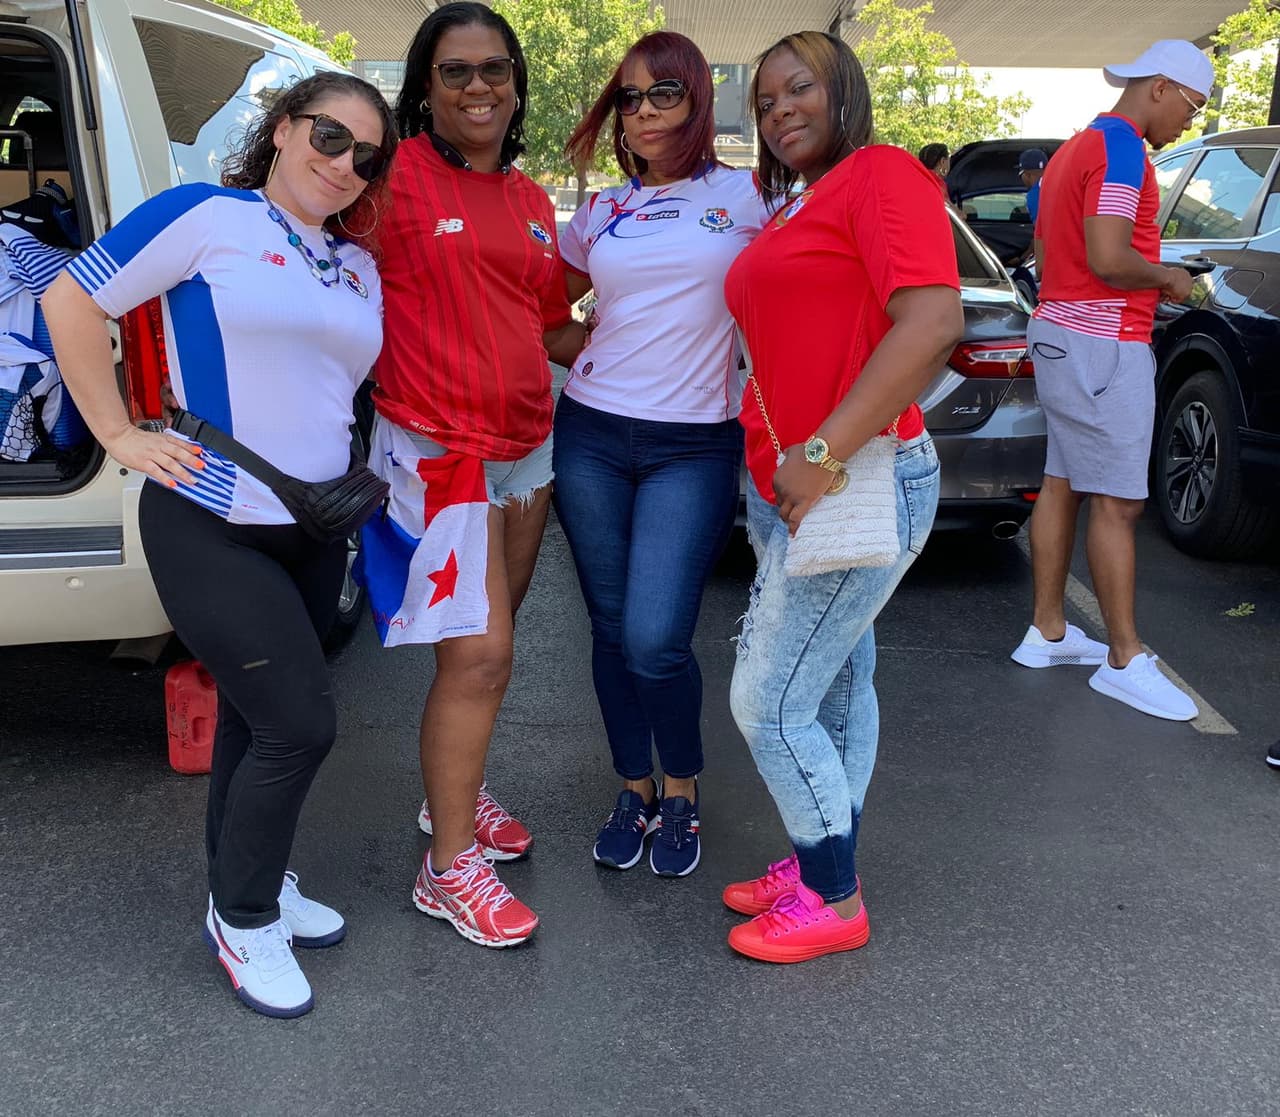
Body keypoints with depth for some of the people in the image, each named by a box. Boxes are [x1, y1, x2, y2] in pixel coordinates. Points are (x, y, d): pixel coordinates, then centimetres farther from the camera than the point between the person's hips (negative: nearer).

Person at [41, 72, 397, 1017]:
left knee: (258, 719, 17)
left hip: (317, 532, 7)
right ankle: (241, 919, 13)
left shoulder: (360, 270, 12)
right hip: (211, 530, -6)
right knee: (302, 722, -9)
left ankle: (252, 885, 36)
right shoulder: (207, 216, -8)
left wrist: (354, 479, 14)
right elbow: (72, 301, -7)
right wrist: (121, 436, -10)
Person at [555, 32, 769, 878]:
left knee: (655, 641, -10)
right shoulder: (601, 213, 12)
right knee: (612, 631, 8)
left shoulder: (747, 196, 3)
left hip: (695, 448, -3)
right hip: (592, 435, 3)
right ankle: (634, 789, 28)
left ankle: (681, 791, 17)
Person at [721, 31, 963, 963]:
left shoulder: (880, 174, -10)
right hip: (787, 491, 9)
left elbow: (934, 322, -24)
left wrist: (824, 453, -26)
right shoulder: (790, 210, 17)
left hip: (858, 484, -9)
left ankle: (834, 901, 12)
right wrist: (783, 466, 10)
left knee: (769, 705, -5)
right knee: (836, 692, 17)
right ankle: (820, 864, 30)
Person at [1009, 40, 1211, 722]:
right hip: (1103, 345, -10)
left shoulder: (1074, 148, 19)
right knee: (1118, 503, -7)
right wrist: (1168, 277, -5)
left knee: (1062, 485, 12)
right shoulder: (1120, 146, -13)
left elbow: (1045, 256, 24)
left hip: (1059, 333, 11)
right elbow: (1108, 259, -23)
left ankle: (1046, 631, 19)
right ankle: (1124, 661, -2)